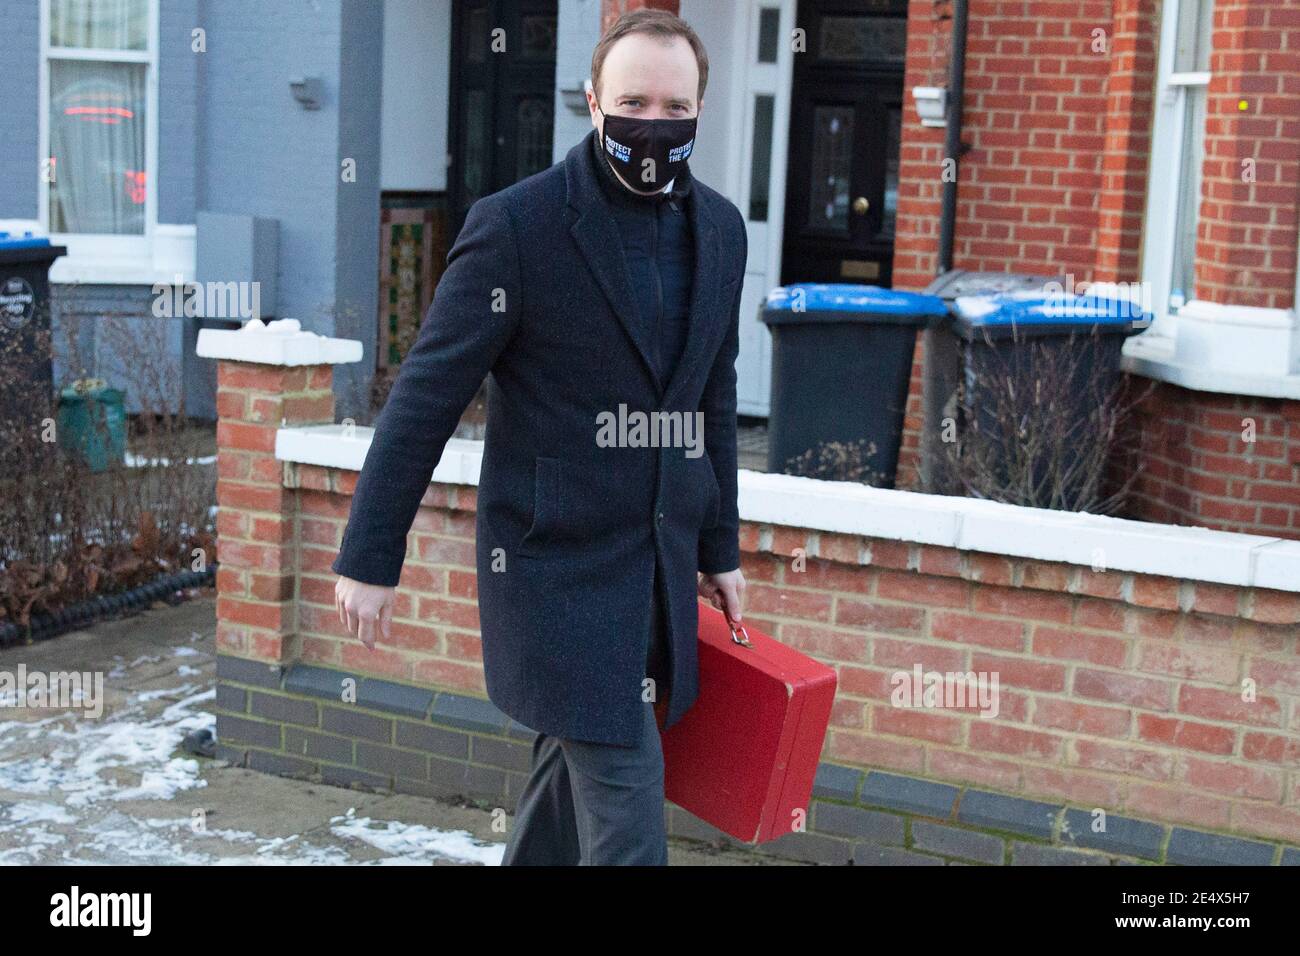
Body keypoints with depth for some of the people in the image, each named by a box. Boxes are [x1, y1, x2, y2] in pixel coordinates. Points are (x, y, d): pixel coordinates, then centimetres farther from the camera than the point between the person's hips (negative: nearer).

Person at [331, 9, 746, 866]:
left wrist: (721, 547, 18)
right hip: (556, 564, -6)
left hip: (661, 569, 6)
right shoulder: (516, 225, -14)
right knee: (625, 798, -6)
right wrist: (369, 558, -10)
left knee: (577, 768, 18)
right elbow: (426, 398, -11)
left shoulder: (719, 229, 6)